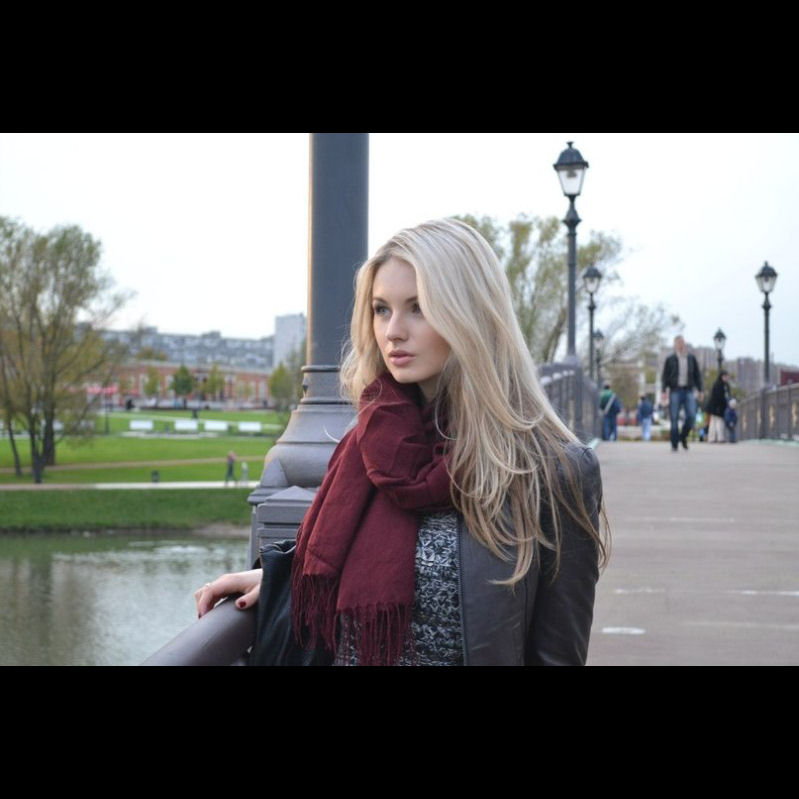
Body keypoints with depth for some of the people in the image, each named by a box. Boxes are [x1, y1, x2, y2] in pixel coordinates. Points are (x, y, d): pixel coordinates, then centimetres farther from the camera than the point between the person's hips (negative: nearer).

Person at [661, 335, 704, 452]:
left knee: (691, 416, -10)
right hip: (675, 391, -2)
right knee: (674, 419, -3)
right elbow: (664, 376, 3)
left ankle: (683, 437, 15)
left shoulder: (691, 358, 9)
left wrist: (700, 390, 8)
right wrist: (664, 391, -7)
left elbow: (697, 375, 13)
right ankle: (674, 445, 4)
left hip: (688, 391, 2)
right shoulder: (670, 359, 3)